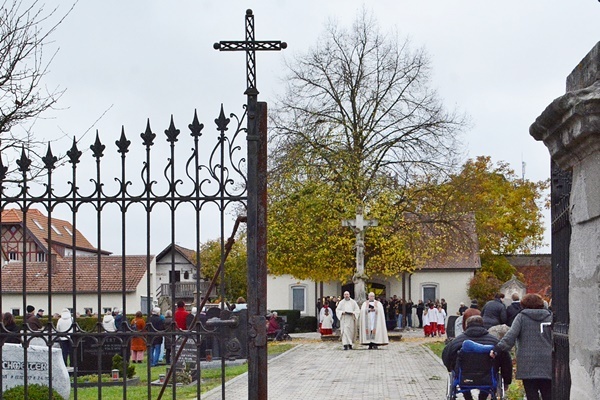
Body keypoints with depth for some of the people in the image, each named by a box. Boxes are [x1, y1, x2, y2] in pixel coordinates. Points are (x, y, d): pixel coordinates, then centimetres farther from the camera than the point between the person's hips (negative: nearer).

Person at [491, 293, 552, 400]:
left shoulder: (521, 317, 2)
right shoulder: (549, 317, 9)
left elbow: (511, 335, -10)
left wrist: (498, 348, -10)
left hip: (527, 362, -2)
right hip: (547, 362, 2)